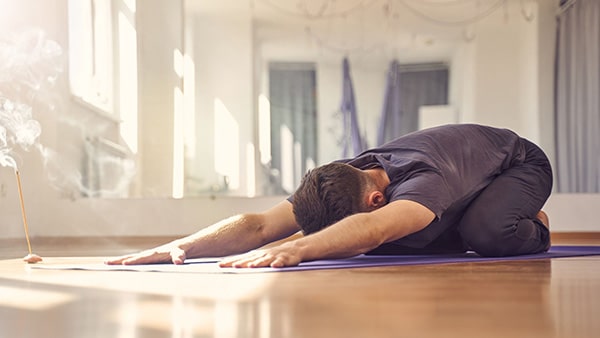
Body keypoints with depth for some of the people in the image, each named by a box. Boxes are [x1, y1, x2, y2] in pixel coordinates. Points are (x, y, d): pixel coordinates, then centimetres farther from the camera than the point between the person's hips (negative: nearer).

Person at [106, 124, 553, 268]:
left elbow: (372, 230, -71)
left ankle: (531, 229, 0)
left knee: (485, 231, -37)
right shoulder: (342, 182, -29)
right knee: (385, 244, -7)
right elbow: (260, 223, -41)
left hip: (519, 162, -6)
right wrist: (183, 245, -58)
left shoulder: (425, 180, -49)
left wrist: (295, 249, -86)